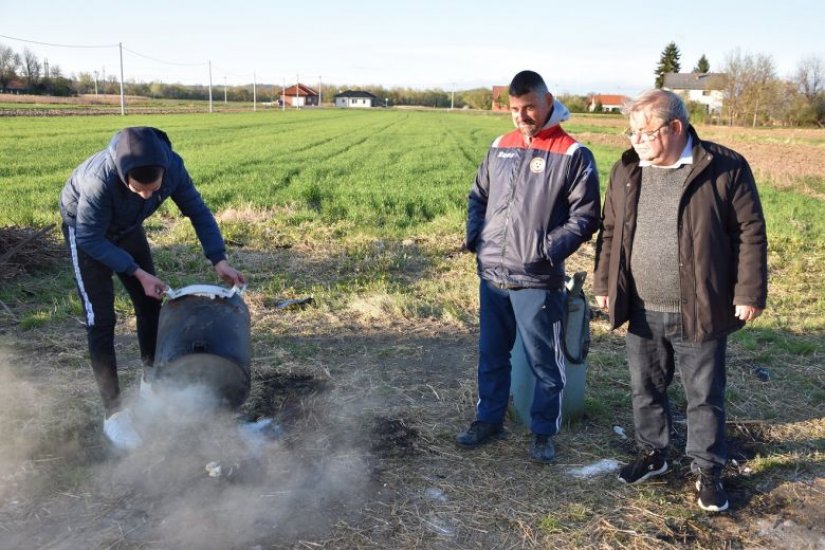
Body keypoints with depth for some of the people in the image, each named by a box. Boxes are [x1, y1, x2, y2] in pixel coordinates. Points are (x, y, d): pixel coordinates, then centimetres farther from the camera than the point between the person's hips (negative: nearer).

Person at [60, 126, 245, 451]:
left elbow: (197, 211, -15)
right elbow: (90, 238, -30)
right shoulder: (100, 179, -42)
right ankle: (113, 412, -3)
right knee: (100, 319, -10)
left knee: (150, 305, 9)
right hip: (85, 230, -5)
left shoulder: (172, 166, -30)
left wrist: (219, 260, -24)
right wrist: (137, 272, -32)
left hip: (126, 227, 5)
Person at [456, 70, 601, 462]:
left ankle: (543, 432, 23)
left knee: (544, 361, 6)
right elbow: (478, 196, 20)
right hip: (491, 275, 6)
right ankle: (488, 419, 34)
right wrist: (474, 236, 4)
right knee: (491, 354, 17)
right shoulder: (500, 147, 10)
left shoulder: (572, 155, -7)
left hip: (537, 280, -5)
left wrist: (551, 249, -17)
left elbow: (586, 215, -6)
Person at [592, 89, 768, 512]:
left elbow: (750, 234, -7)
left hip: (700, 312, -4)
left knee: (705, 398, 10)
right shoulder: (626, 171, 4)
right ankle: (652, 454, 38)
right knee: (646, 390, 17)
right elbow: (610, 231, 11)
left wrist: (749, 293, -9)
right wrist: (603, 284, 10)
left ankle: (708, 472, 28)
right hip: (642, 312, 4)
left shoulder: (725, 168, -10)